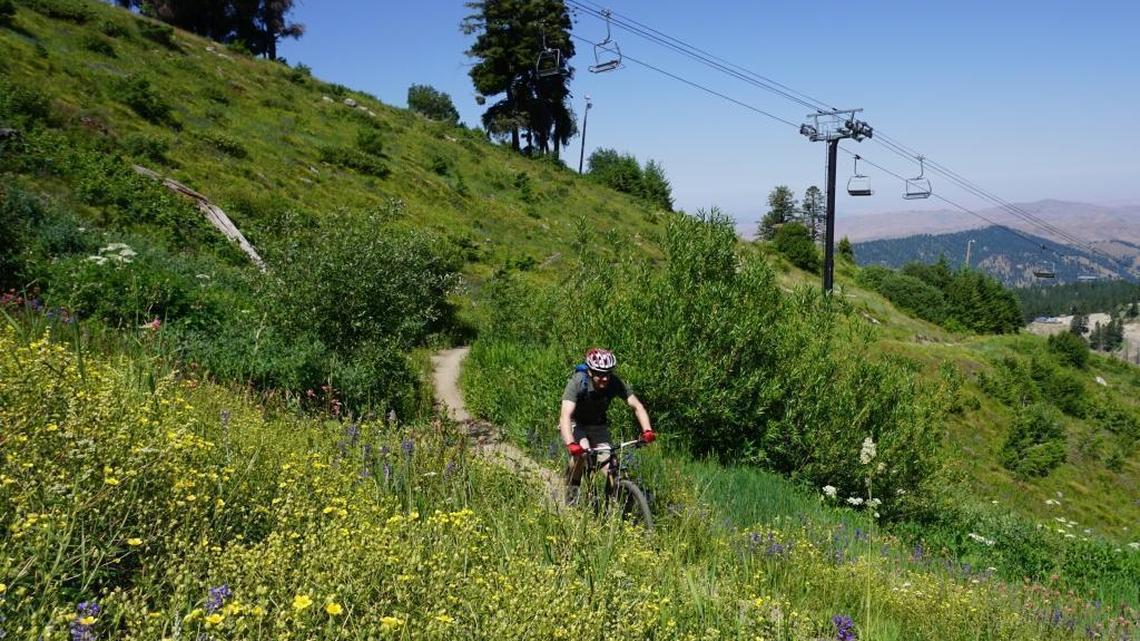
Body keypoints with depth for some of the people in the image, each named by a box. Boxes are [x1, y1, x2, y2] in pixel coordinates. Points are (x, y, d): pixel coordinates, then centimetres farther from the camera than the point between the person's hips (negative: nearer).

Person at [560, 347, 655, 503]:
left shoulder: (615, 383, -23)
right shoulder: (578, 382, -32)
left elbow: (637, 406, -21)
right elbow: (565, 415, -42)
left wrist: (647, 430, -38)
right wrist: (570, 444, -57)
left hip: (598, 425, 3)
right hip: (575, 423, -3)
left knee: (609, 463, -13)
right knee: (582, 450, -30)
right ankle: (571, 489, -7)